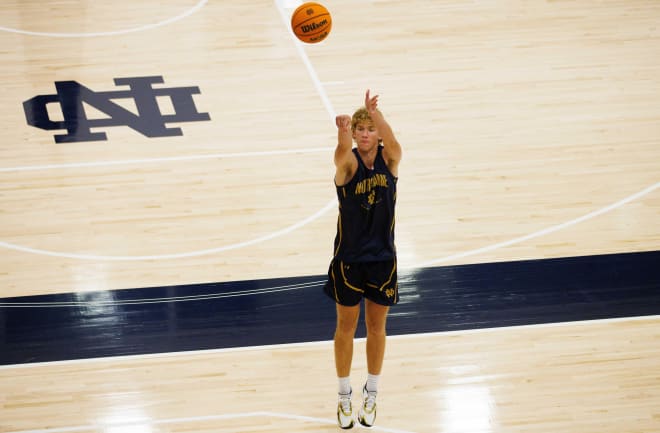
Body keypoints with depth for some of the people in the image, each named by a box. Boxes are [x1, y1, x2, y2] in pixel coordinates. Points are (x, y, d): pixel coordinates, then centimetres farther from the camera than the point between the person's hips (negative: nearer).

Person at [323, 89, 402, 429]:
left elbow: (392, 141, -34)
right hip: (348, 258, -1)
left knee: (376, 327, 15)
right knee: (346, 327, 13)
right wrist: (342, 131, -64)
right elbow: (343, 152, -39)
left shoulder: (389, 159, -10)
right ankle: (344, 395, 30)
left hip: (382, 258, 1)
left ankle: (371, 394, 33)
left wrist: (375, 113, -55)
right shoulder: (347, 163, -14)